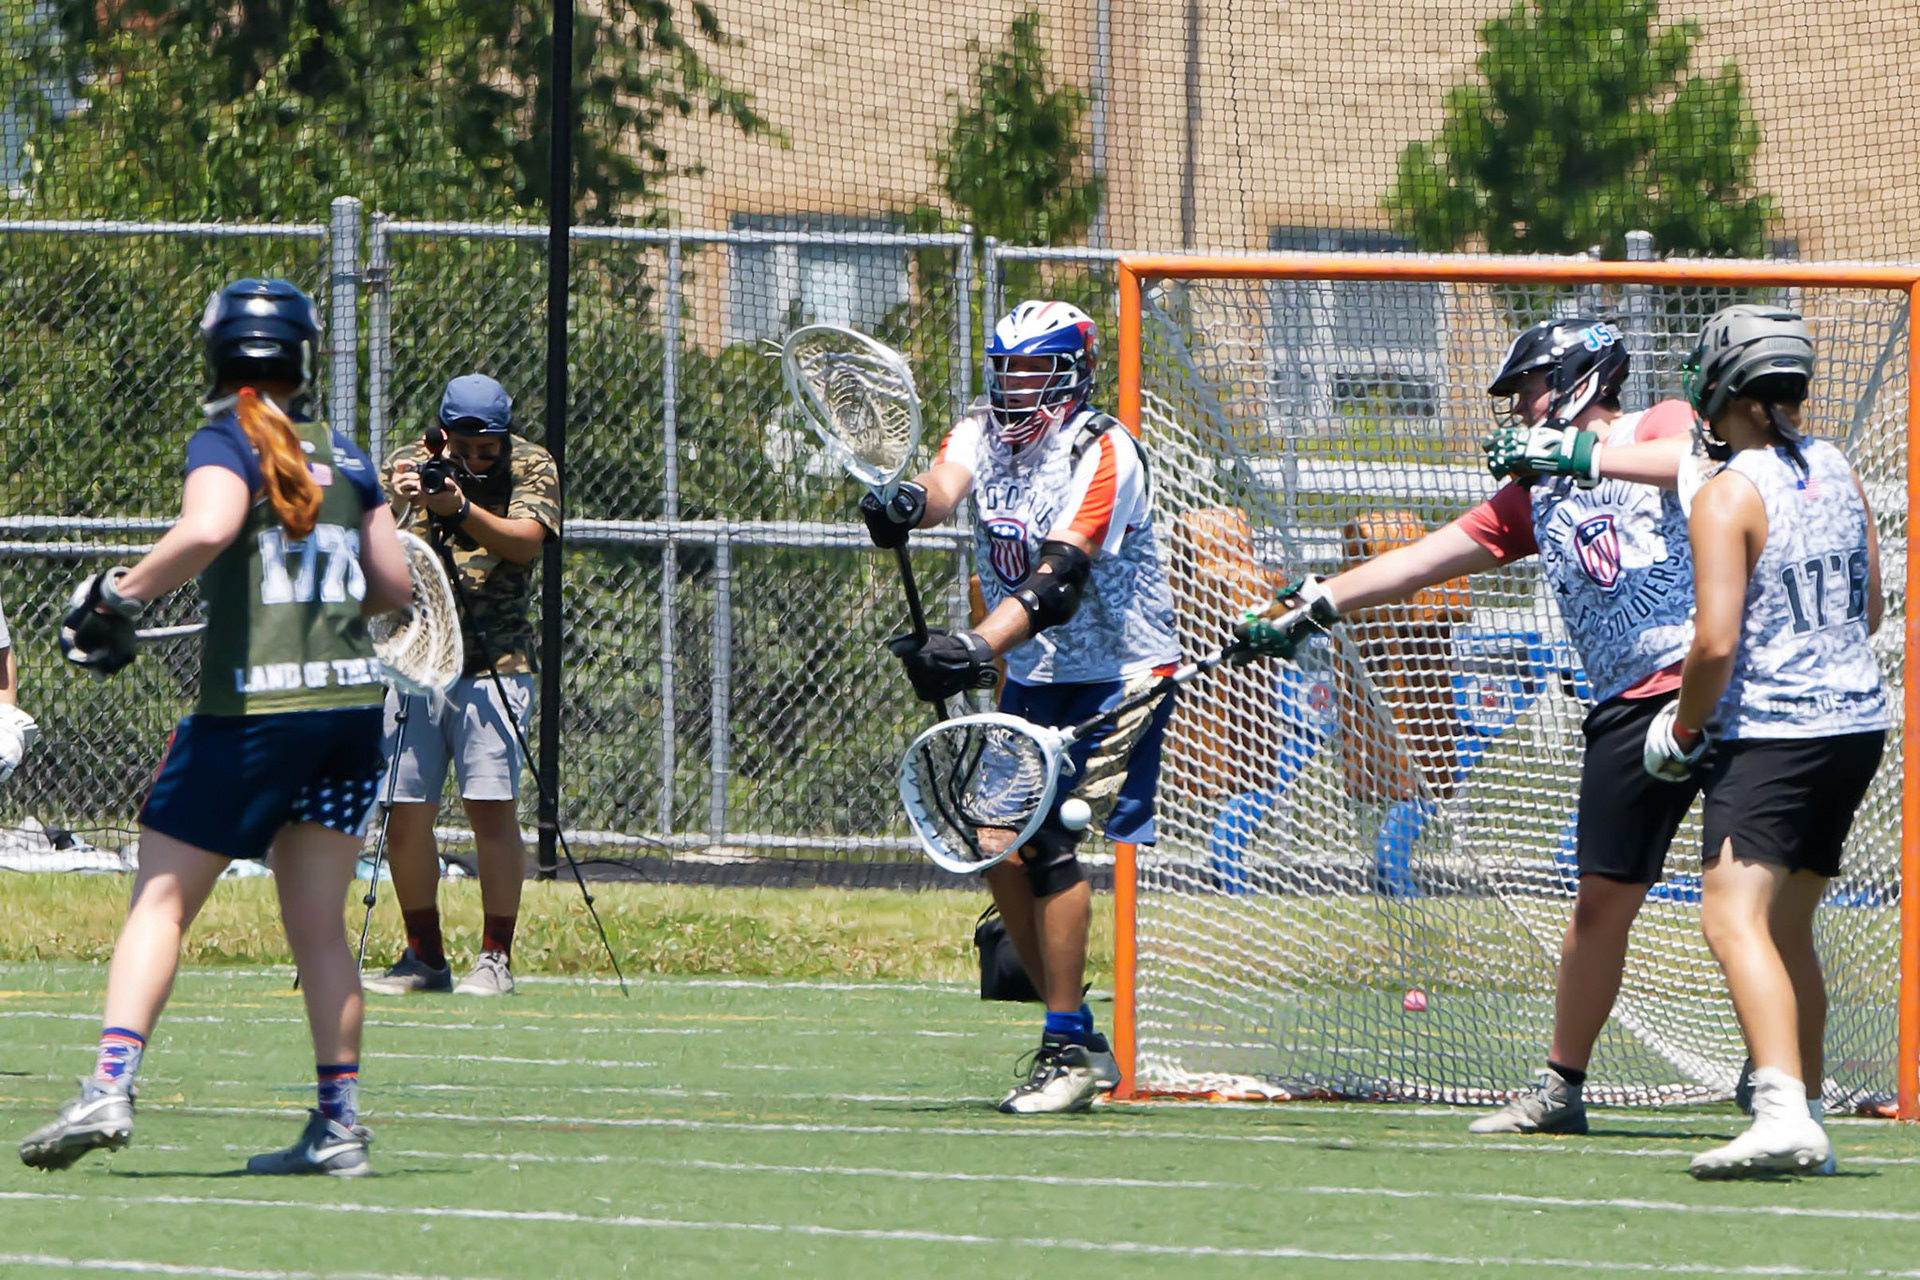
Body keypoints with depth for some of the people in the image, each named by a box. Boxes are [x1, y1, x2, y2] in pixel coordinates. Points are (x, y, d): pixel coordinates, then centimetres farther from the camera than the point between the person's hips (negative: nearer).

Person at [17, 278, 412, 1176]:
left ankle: (110, 1085, -19)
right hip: (352, 704, 5)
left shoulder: (226, 444, -5)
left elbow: (207, 530, -26)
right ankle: (339, 1125, 9)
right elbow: (394, 585, 15)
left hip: (251, 707, -5)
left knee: (160, 900, -2)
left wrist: (118, 595, -15)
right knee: (319, 926, 11)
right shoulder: (344, 458, 11)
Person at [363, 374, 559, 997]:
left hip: (494, 664, -3)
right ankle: (424, 958, 13)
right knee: (405, 814, 1)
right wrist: (398, 506, -23)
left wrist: (462, 509, -31)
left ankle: (495, 959, -2)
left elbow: (525, 542, -16)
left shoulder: (532, 468, 0)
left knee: (492, 807, -9)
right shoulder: (409, 466, 6)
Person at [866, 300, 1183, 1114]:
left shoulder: (1103, 453, -19)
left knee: (1048, 835, -19)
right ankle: (1079, 1040, 15)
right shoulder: (983, 435, 2)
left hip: (1119, 673, -7)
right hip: (1034, 676, 7)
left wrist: (978, 649, -46)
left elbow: (1058, 577, -31)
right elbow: (945, 483, -21)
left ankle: (1066, 1052, -16)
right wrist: (907, 503, -46)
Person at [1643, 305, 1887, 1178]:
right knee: (1788, 925, 18)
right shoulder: (1836, 472, 10)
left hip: (1770, 735, -8)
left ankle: (1784, 1110, -36)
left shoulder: (1728, 494, -13)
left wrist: (1685, 724, -5)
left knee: (1734, 915, -18)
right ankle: (1805, 1124, 22)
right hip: (1858, 717, 8)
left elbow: (1716, 641, -20)